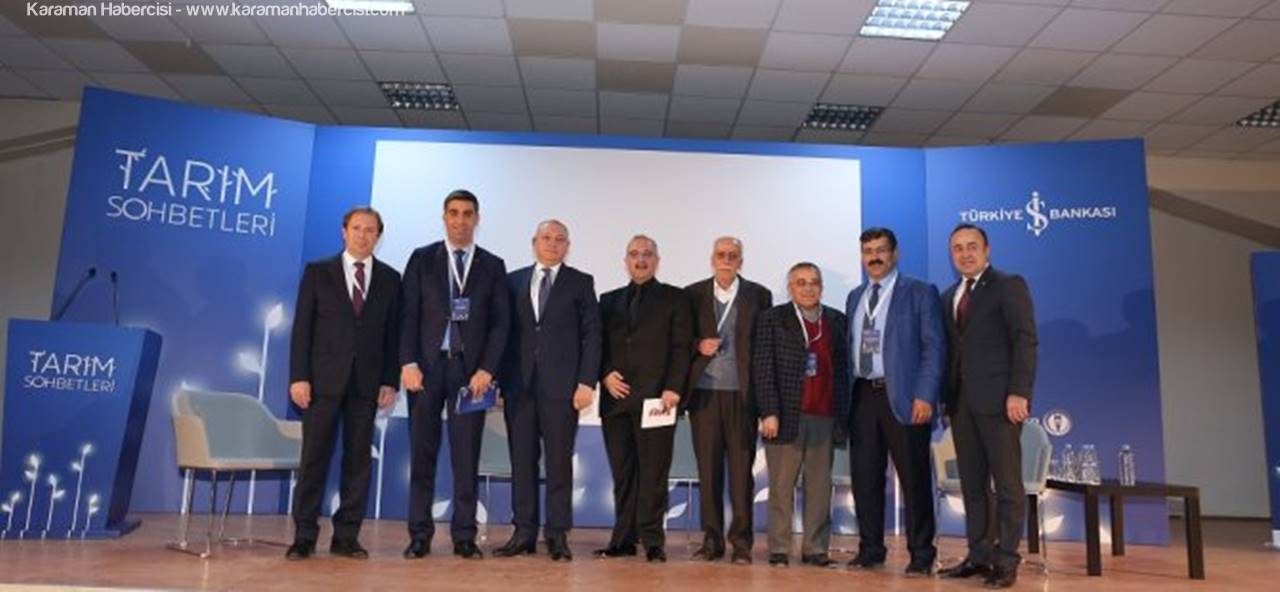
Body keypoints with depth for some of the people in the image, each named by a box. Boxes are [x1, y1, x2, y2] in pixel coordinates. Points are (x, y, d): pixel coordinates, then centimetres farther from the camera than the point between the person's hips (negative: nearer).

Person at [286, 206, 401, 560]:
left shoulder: (389, 279, 9)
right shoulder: (318, 272, 6)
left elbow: (392, 333, 6)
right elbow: (302, 328, 1)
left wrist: (390, 381, -1)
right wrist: (298, 377, -7)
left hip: (367, 382, 2)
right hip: (323, 379, -1)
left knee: (358, 460, 4)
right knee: (314, 457, 1)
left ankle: (346, 537, 12)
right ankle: (304, 536, 10)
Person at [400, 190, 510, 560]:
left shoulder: (492, 265, 10)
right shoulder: (422, 259, 9)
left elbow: (500, 321, 3)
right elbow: (409, 315, 2)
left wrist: (486, 369, -7)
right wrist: (408, 363, -8)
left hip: (470, 368, 0)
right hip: (426, 365, 0)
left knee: (466, 456, 2)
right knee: (423, 453, 4)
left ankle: (464, 537, 8)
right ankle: (419, 536, 12)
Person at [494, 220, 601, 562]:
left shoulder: (581, 283, 7)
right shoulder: (513, 281, 13)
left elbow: (591, 335, 2)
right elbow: (505, 331, 10)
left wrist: (587, 382, -7)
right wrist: (499, 378, 3)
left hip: (562, 385, -2)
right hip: (519, 383, 2)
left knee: (559, 460, 1)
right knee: (522, 459, 5)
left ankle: (558, 535, 8)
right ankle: (524, 532, 13)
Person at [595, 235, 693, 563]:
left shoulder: (675, 298, 8)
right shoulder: (609, 300, 19)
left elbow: (681, 347, 0)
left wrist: (672, 388, -11)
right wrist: (605, 374, -2)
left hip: (655, 397, -3)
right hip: (616, 397, 3)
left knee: (653, 472, -2)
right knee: (622, 473, 6)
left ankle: (652, 540, 6)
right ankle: (624, 539, 13)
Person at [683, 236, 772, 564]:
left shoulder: (758, 295, 5)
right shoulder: (693, 294, 8)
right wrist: (698, 346, -10)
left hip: (741, 393, -1)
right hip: (704, 391, 1)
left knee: (741, 468, 1)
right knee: (708, 467, 6)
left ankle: (741, 541, 10)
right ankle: (711, 539, 15)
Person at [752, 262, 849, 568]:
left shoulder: (837, 320, 12)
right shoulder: (772, 319, 3)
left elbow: (842, 368, 9)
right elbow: (762, 369, -4)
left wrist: (843, 413, 3)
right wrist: (769, 413, -11)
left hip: (825, 417, 3)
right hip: (786, 415, -3)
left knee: (819, 487, 6)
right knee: (781, 486, 4)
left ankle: (815, 548, 16)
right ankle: (779, 548, 13)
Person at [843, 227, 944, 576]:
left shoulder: (920, 293, 1)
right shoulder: (855, 298, 17)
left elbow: (934, 347, -6)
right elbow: (851, 348, 15)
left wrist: (925, 396, -15)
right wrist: (845, 395, 6)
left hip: (903, 397, -5)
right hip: (863, 396, 5)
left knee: (914, 479, 1)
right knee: (864, 477, 8)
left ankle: (921, 555, 14)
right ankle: (870, 550, 21)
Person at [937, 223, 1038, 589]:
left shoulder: (1009, 286, 0)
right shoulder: (950, 296, 18)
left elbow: (1025, 341, -9)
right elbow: (952, 349, 15)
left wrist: (1018, 393, -18)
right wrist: (947, 397, 7)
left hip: (999, 399, -6)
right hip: (961, 401, 6)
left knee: (1007, 484, -1)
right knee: (972, 484, 8)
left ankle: (1005, 561, 5)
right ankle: (979, 555, 15)